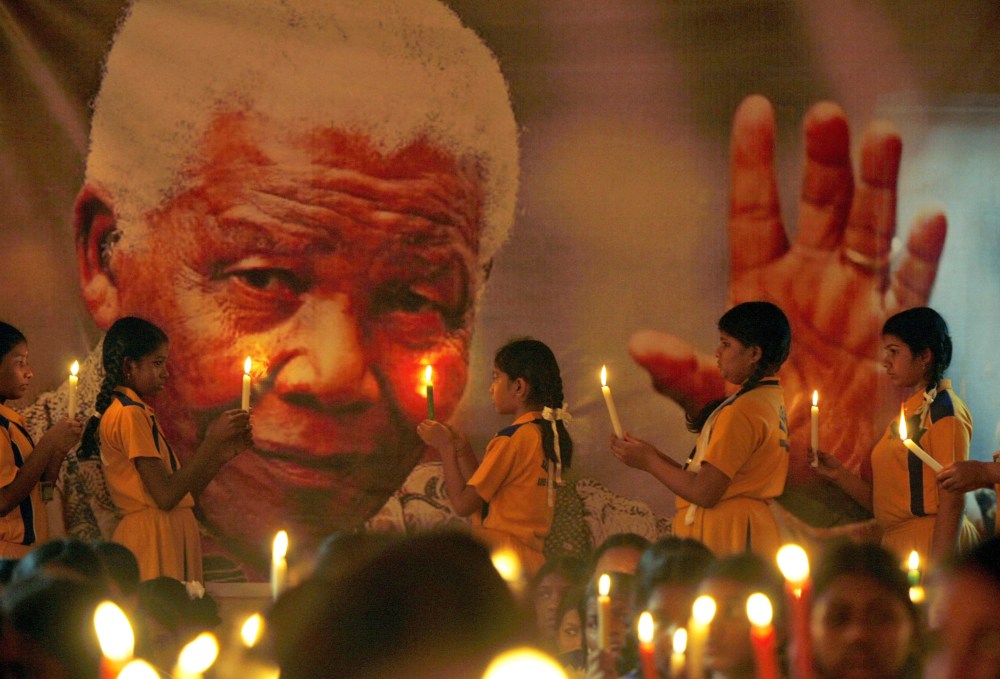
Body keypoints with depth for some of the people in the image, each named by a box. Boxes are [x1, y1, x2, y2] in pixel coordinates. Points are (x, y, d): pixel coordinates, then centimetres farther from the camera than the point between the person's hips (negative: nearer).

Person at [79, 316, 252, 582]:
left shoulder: (137, 412, 20)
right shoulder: (129, 415, -11)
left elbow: (182, 491, 17)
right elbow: (166, 495, -19)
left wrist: (224, 453, 8)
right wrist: (213, 440, -15)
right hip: (152, 537, -10)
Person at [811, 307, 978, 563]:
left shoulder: (944, 410, -7)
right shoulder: (906, 415, 19)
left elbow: (952, 500, -14)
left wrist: (938, 569, -20)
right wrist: (838, 474, 6)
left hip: (927, 544, -7)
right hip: (896, 547, 7)